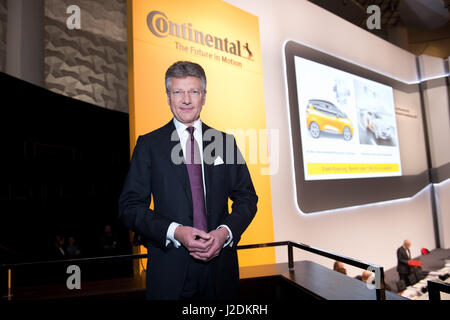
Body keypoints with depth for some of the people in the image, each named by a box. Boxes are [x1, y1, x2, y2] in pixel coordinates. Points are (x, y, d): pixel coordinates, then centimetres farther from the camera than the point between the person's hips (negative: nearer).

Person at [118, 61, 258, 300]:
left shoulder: (225, 142, 4)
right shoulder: (148, 144, -1)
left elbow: (247, 197, 5)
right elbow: (130, 206, -5)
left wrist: (226, 231, -11)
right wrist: (174, 231, -18)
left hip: (220, 264, 3)